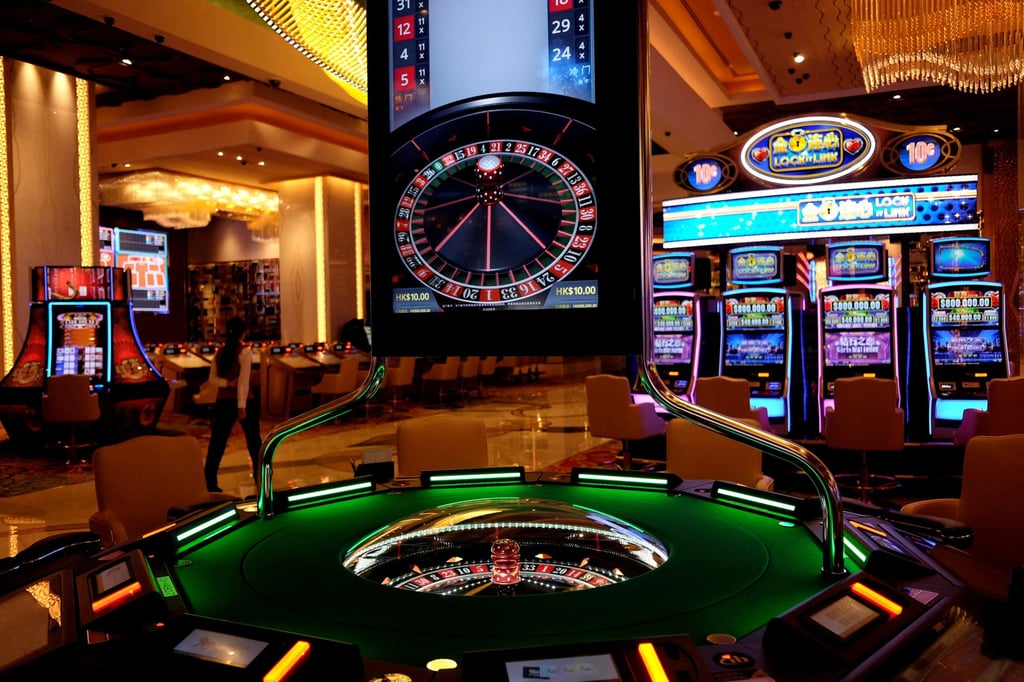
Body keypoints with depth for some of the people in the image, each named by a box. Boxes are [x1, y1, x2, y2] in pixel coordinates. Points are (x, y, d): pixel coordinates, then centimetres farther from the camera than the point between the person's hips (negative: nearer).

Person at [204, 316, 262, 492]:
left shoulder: (220, 351, 6)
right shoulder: (245, 351, -11)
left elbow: (213, 378, 4)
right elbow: (244, 380, -16)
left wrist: (227, 383, -9)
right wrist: (242, 406, -18)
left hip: (223, 401, 4)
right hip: (244, 401, -4)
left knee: (217, 442, 5)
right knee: (254, 440, 11)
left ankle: (209, 483, 3)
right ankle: (260, 478, 19)